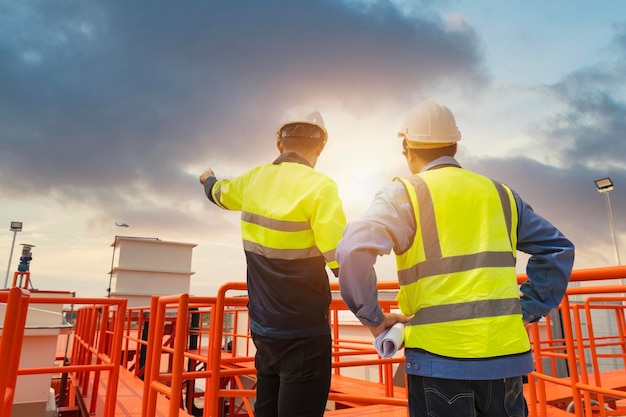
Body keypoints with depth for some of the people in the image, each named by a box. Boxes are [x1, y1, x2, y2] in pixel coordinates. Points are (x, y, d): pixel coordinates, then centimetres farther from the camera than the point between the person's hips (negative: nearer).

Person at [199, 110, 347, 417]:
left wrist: (208, 179, 47)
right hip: (304, 334, -7)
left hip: (263, 327, 7)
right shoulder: (319, 186, -18)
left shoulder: (254, 180, 2)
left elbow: (219, 193, 24)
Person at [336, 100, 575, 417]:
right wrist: (528, 309, 13)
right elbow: (558, 248, 16)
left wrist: (373, 318, -9)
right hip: (506, 355, 5)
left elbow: (354, 250, -21)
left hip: (439, 358, -4)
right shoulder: (500, 193, 10)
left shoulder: (404, 193, -6)